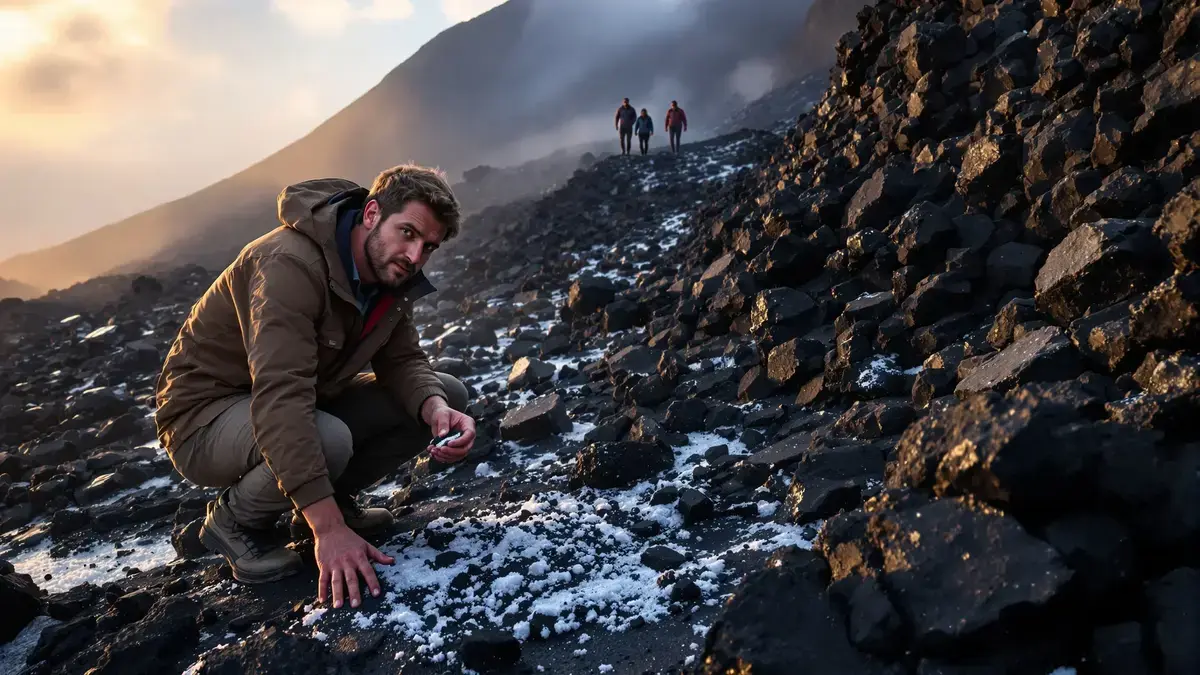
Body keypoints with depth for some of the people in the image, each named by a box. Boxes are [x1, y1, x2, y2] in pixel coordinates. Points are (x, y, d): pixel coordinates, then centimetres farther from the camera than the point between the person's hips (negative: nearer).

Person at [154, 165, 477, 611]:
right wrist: (329, 529, -46)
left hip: (308, 400, 8)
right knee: (327, 440, -39)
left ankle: (331, 498, 8)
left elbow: (402, 362, -5)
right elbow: (280, 399, -41)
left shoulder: (389, 271, -5)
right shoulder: (290, 265, -32)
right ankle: (235, 520, -7)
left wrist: (437, 410, -30)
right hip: (206, 416, -7)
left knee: (447, 396, -7)